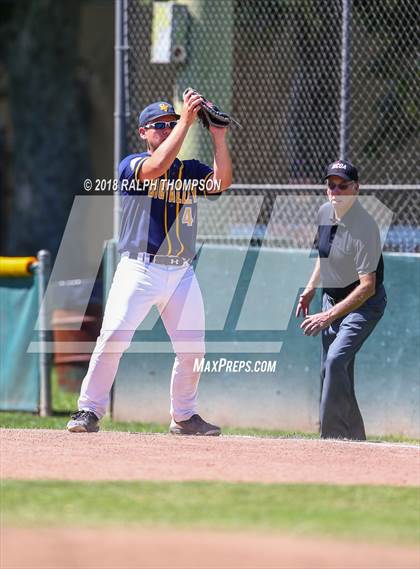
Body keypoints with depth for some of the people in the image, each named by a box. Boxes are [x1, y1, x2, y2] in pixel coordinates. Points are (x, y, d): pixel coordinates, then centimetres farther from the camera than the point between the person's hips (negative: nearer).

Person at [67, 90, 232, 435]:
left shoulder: (190, 170, 13)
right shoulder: (132, 166, 0)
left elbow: (223, 181, -5)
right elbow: (156, 168, -22)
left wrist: (218, 135, -11)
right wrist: (186, 121, -20)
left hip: (181, 273, 4)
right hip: (139, 269, -4)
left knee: (192, 347, 5)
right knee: (113, 338, -16)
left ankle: (184, 416, 21)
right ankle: (89, 411, -8)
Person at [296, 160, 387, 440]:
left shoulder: (364, 227, -27)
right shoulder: (325, 212, -2)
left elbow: (368, 286, -30)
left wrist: (329, 316, -33)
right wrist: (311, 287, 11)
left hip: (364, 302, -8)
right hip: (333, 299, 8)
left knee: (336, 361, -25)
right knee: (331, 370, 8)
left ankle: (335, 435, -24)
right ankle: (353, 438, 17)